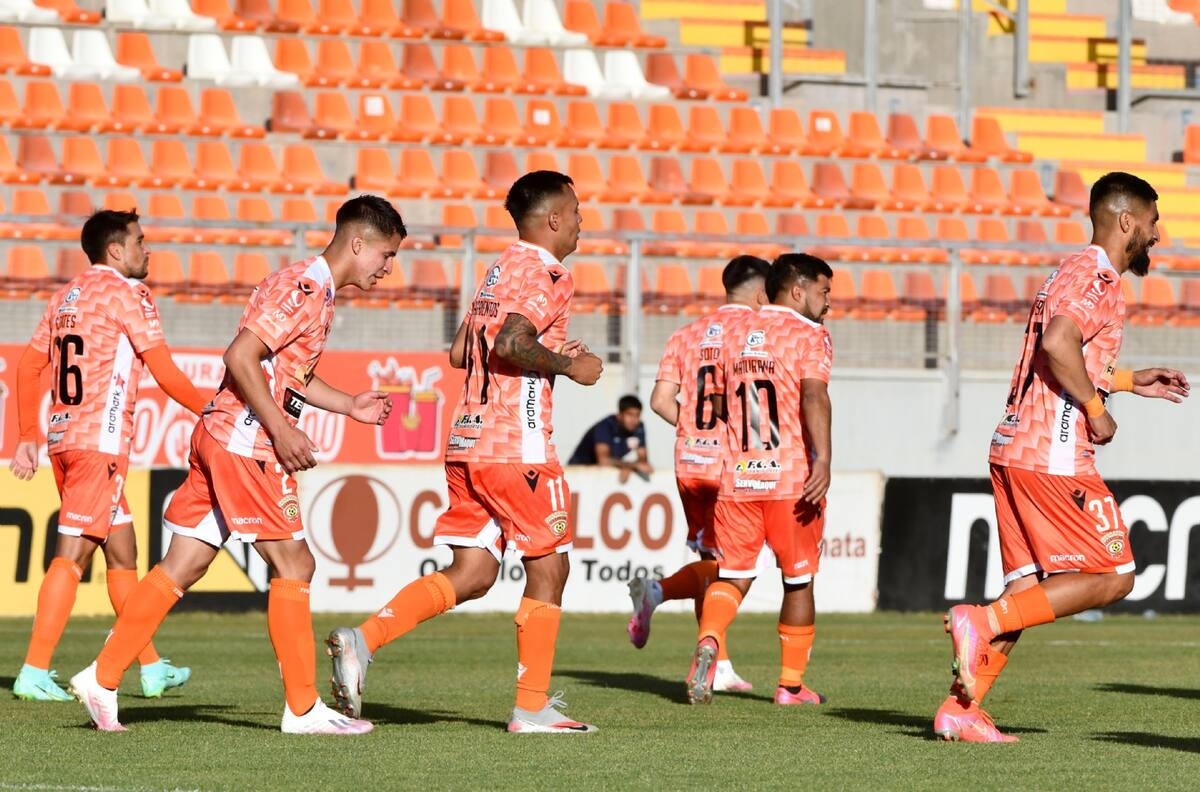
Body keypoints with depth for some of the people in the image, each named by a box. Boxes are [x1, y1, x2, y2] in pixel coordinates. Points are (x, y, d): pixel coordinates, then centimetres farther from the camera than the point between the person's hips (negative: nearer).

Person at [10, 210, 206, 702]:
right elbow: (166, 375, -9)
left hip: (63, 439, 8)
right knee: (72, 555, -9)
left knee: (121, 551, 13)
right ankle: (35, 672, -13)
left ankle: (152, 668, 19)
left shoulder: (66, 297, 16)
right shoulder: (126, 294, -7)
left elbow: (27, 368, 17)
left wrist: (28, 437, 19)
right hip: (100, 441, -8)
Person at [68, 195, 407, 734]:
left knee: (183, 566, 9)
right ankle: (302, 709, -2)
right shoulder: (302, 287, -13)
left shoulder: (315, 291, 18)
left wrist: (350, 406, 21)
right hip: (246, 442, -10)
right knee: (293, 565, -6)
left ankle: (101, 680, 9)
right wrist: (282, 431, -21)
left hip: (221, 440, 10)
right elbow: (241, 357, -21)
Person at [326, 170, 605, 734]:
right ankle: (532, 707, 4)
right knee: (548, 567, 3)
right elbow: (511, 344, -25)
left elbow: (460, 352, 22)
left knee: (472, 573, 8)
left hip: (469, 439, 9)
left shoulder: (500, 271, 18)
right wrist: (567, 365, -11)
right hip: (516, 447, -9)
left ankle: (363, 640, -7)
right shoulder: (547, 275, -10)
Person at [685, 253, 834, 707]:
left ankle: (709, 640, -22)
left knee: (732, 577, 7)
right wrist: (823, 459, -30)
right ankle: (791, 684, 13)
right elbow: (814, 396, -21)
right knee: (798, 581, 10)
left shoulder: (734, 333, 13)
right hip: (792, 480, -4)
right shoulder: (808, 335, -5)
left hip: (736, 477, 4)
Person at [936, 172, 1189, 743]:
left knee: (1029, 587, 10)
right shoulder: (1098, 277, -10)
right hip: (1054, 456, -10)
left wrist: (1131, 381, 32)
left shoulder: (1072, 273, 21)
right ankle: (982, 622, -13)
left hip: (1014, 449, 10)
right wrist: (1096, 410, -15)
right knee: (1112, 578, -4)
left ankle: (960, 708, 5)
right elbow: (1058, 343, -26)